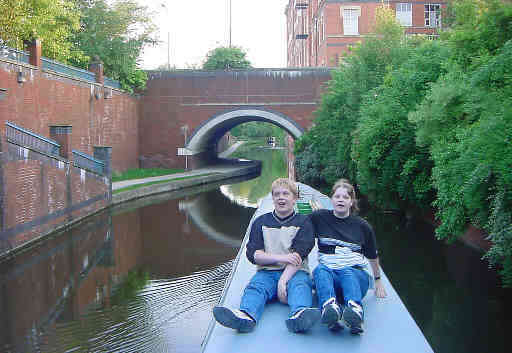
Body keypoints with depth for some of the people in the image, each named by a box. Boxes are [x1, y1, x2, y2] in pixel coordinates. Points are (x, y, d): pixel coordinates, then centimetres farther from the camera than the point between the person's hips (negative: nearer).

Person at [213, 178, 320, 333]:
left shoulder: (303, 222, 11)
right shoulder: (261, 222, 18)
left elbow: (299, 255, -4)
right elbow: (253, 254, 4)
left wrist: (284, 280, -19)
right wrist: (280, 258, -12)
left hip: (295, 272, -1)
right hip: (267, 272, 2)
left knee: (300, 285, -33)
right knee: (255, 285, -28)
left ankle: (299, 316, -62)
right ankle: (245, 316, -58)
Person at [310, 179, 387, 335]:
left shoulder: (362, 226, 12)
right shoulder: (319, 217, 12)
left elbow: (372, 257, 23)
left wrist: (378, 281, 30)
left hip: (357, 274, 0)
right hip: (328, 272, 1)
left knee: (348, 273, -37)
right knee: (320, 270, -35)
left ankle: (355, 310, -66)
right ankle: (329, 308, -64)